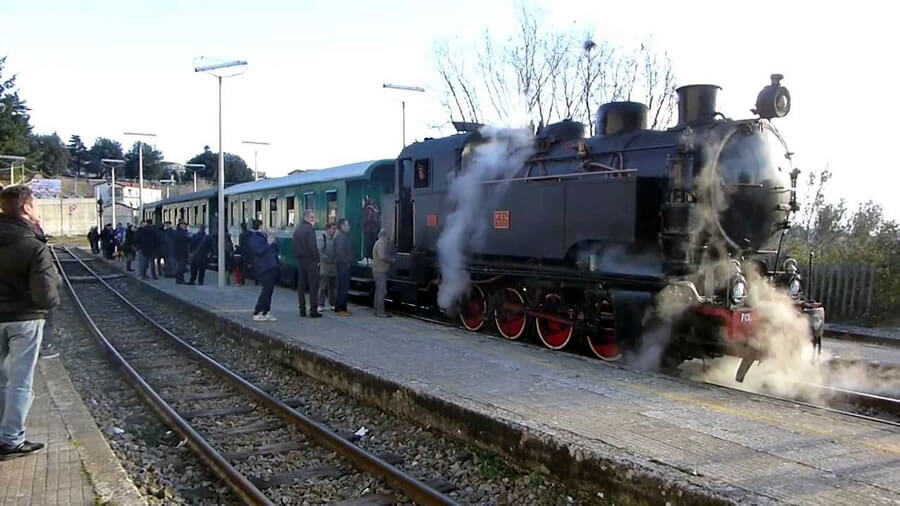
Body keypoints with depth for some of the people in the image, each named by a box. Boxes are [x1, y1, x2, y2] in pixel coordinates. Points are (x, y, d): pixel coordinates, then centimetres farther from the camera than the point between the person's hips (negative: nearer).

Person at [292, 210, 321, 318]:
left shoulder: (297, 230, 11)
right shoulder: (310, 229, -13)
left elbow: (295, 247, 13)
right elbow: (313, 247, -18)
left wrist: (297, 257, 15)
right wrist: (317, 259, -10)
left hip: (300, 260, 8)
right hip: (310, 260, -8)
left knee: (301, 285, 10)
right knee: (313, 286, -3)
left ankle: (302, 309, 12)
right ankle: (313, 310, -4)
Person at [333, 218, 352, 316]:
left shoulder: (344, 236, 18)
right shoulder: (340, 236, -14)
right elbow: (339, 250, -24)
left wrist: (350, 260, 12)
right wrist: (346, 261, -19)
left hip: (345, 265, 10)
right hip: (342, 264, -10)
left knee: (345, 287, 13)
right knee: (342, 288, -8)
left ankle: (343, 308, 18)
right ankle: (339, 309, -5)